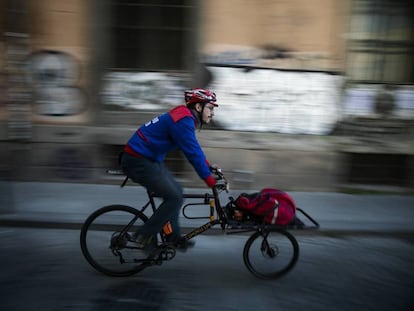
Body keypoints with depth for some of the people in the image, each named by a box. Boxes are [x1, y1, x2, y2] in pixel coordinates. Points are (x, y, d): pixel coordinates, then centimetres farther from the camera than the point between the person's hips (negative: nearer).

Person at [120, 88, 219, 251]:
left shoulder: (184, 117, 12)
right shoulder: (183, 120, -20)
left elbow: (195, 149, 22)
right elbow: (193, 153, -23)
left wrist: (208, 166, 20)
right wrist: (211, 181, -18)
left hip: (147, 159, 10)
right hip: (137, 162, -10)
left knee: (176, 190, 14)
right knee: (175, 197, -10)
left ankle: (173, 237, 22)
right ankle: (143, 236, 2)